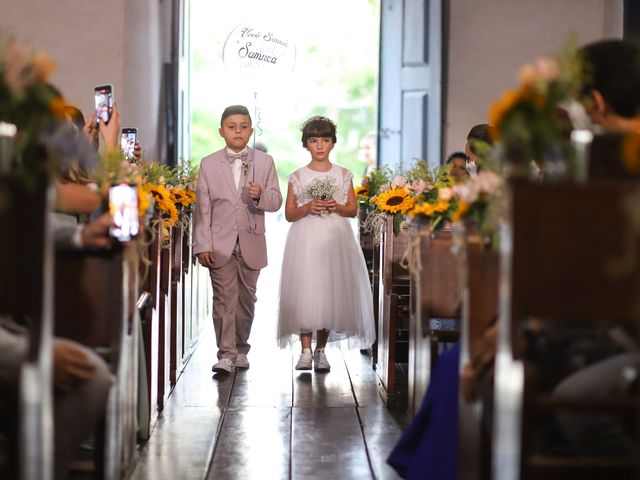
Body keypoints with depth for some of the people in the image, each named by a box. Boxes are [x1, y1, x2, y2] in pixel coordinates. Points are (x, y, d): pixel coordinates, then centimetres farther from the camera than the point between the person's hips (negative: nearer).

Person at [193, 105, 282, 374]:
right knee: (224, 299, -6)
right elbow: (202, 208, 1)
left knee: (246, 299, 10)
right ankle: (226, 354, -6)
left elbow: (276, 201, 3)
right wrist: (203, 245, -5)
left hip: (251, 244, 2)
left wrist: (260, 195, -20)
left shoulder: (264, 162, 6)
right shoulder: (209, 164, 4)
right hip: (221, 244, -1)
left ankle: (241, 349, 24)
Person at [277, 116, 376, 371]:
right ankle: (306, 351, -2)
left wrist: (337, 207, -10)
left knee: (331, 291, -2)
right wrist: (307, 208, -13)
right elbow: (289, 214, 6)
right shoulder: (297, 177, 6)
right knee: (304, 293, -9)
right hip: (305, 240, -1)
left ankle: (321, 351, 9)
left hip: (335, 238, 1)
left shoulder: (343, 175, 9)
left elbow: (353, 209, 10)